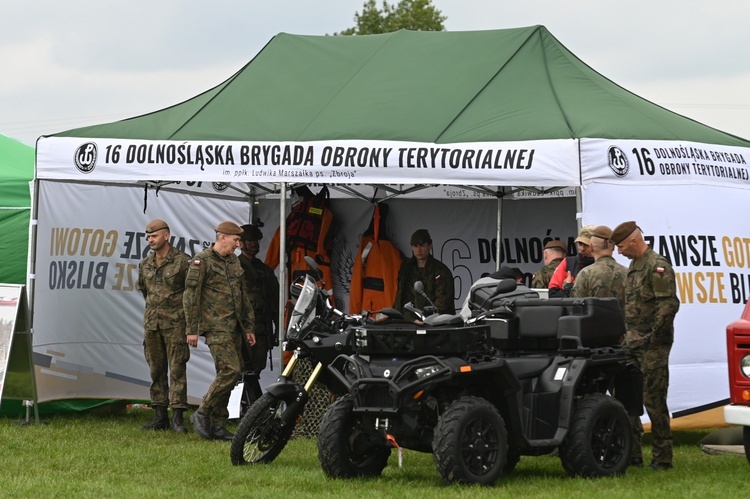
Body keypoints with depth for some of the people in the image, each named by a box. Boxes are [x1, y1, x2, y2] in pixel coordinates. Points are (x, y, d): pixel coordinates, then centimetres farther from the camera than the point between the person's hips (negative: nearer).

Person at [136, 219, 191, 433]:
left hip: (175, 323, -5)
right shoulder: (145, 265, 10)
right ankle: (160, 417, 11)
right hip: (151, 323, 6)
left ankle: (178, 416, -8)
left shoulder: (182, 261, -7)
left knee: (177, 369, -7)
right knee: (156, 370, 7)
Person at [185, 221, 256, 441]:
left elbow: (243, 296, 24)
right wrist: (192, 330, -12)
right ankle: (202, 413, -8)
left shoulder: (234, 261, 18)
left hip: (234, 327, 8)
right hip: (216, 326, -8)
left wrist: (249, 327, 21)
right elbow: (191, 296, -9)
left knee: (230, 374, 6)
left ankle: (217, 425, 11)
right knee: (230, 371, -19)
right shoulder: (202, 260, -6)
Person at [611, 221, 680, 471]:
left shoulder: (657, 266, -12)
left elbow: (669, 304, -20)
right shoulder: (634, 266, 18)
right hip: (632, 345, 9)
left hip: (652, 346, -9)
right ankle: (632, 453, 15)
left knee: (653, 399, -8)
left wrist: (652, 335, -20)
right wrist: (627, 335, 16)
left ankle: (662, 457, -2)